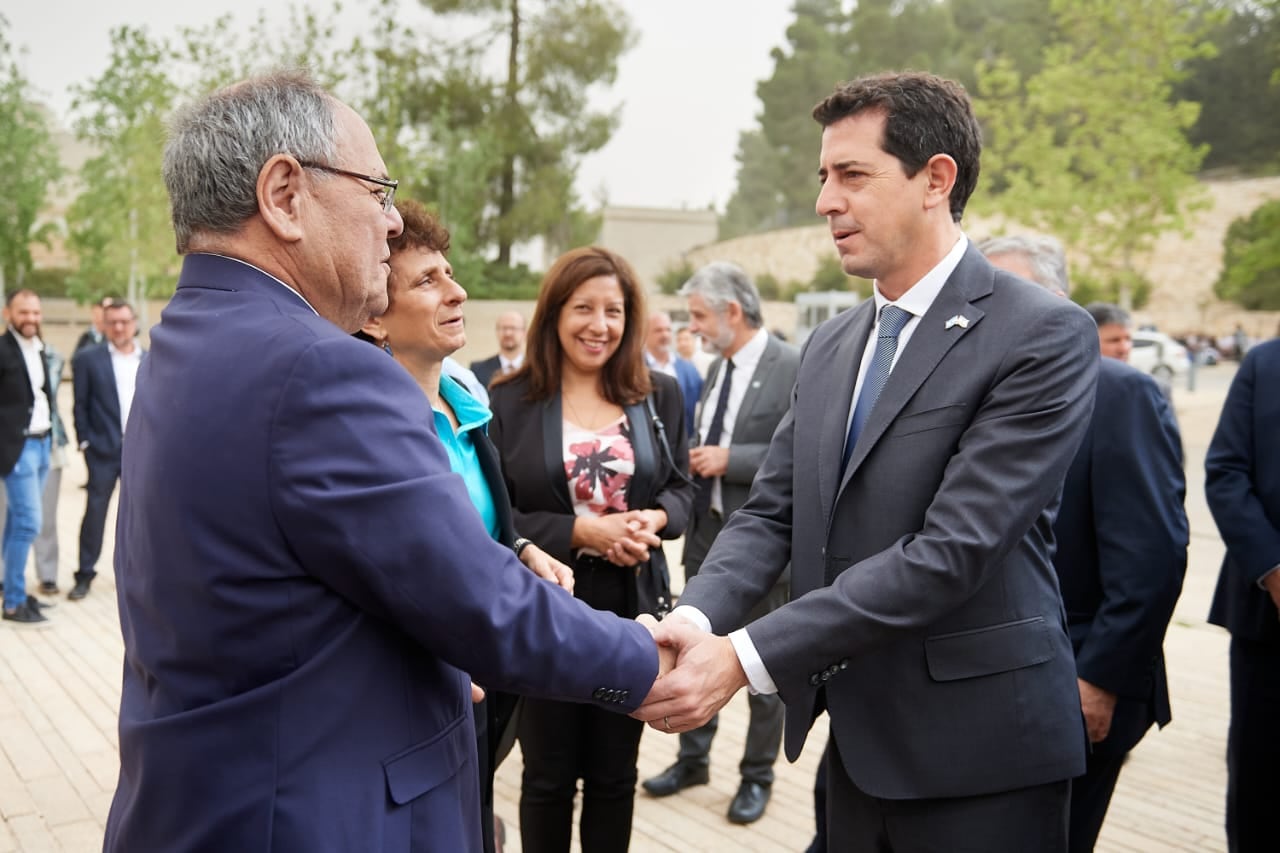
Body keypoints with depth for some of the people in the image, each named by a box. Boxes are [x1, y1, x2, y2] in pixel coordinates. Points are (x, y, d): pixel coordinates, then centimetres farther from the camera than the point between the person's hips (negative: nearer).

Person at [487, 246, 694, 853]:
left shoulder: (661, 395, 4)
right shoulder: (509, 401, -7)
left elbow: (680, 487, 9)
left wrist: (657, 519, -13)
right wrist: (578, 532, -20)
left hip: (632, 605, 3)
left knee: (615, 773, 16)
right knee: (548, 774, 13)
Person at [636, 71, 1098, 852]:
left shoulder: (1044, 336, -14)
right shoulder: (831, 346, 9)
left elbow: (951, 551, -23)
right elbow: (770, 514, 5)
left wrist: (745, 656, -25)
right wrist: (695, 617, -15)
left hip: (976, 751, -6)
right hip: (857, 738, 6)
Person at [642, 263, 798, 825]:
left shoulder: (795, 368, -15)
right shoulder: (718, 367, 10)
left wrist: (729, 460, -22)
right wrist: (698, 459, 0)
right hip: (707, 532, 7)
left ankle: (757, 776, 26)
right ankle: (692, 759, 34)